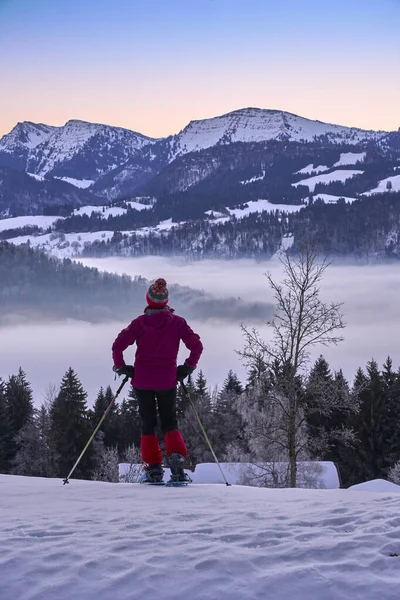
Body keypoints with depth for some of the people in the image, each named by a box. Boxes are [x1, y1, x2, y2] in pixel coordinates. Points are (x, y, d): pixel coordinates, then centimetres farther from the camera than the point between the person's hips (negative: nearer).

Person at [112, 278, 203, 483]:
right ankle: (176, 456, -13)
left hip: (142, 380, 0)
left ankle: (153, 467, 3)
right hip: (167, 380, 0)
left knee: (148, 425, 11)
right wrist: (188, 367, 9)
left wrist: (121, 367, 6)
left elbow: (118, 345, -9)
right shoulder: (177, 322, -3)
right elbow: (196, 346, -5)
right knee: (170, 423, 12)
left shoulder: (140, 322, -5)